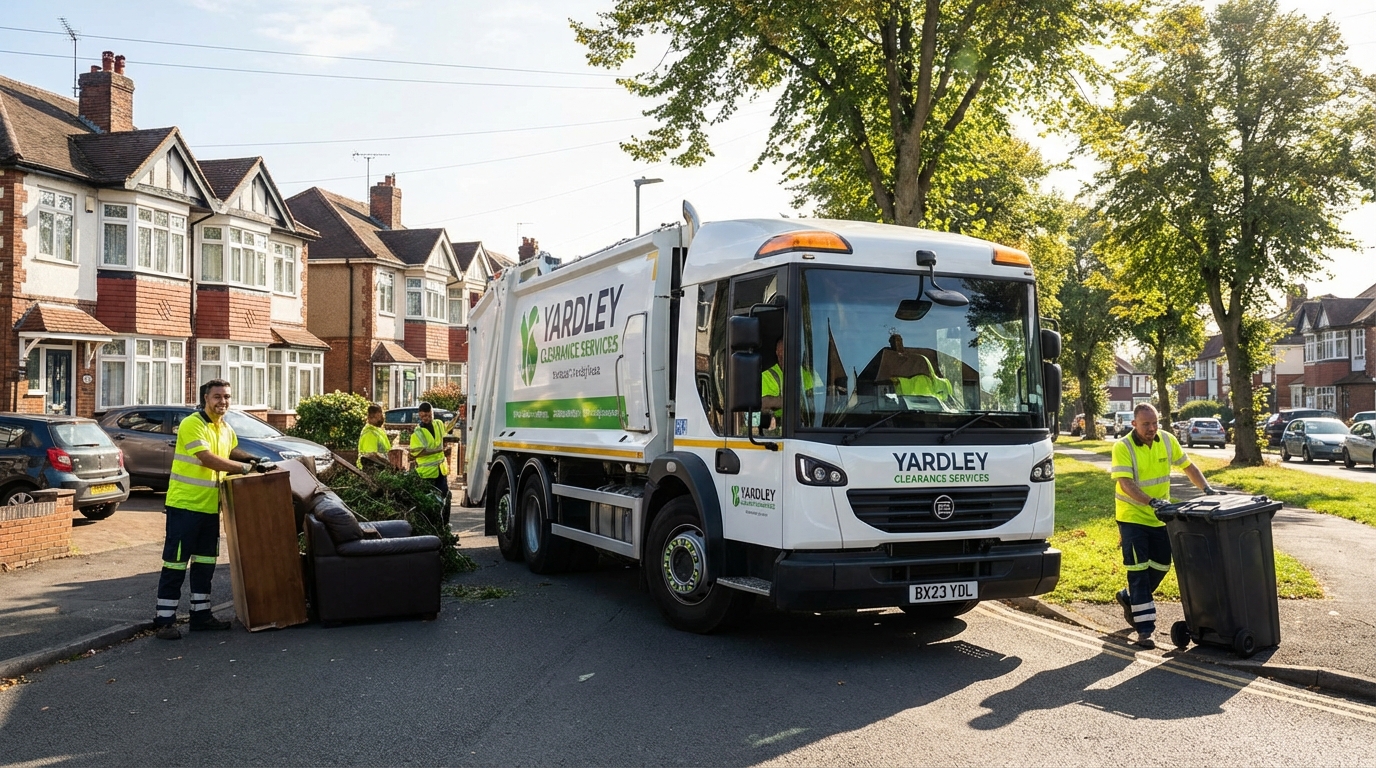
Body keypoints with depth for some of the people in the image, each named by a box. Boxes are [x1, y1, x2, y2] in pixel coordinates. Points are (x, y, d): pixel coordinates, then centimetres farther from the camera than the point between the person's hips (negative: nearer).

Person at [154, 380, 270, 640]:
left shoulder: (227, 430, 11)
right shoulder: (192, 424, -15)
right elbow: (207, 459, -24)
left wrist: (254, 461, 11)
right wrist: (245, 468, -22)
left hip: (210, 507, 8)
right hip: (184, 504, -8)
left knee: (205, 562, 14)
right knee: (176, 562, -3)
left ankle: (201, 614, 23)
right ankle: (165, 619, 4)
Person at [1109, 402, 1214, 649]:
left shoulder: (1167, 441, -1)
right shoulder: (1123, 447, -17)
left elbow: (1188, 467, 10)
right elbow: (1125, 483, -27)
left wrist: (1207, 489, -3)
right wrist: (1151, 501, -39)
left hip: (1160, 517, 6)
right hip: (1133, 517, -6)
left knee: (1161, 566, 13)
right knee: (1139, 570, -6)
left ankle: (1129, 598, 38)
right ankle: (1144, 628, -2)